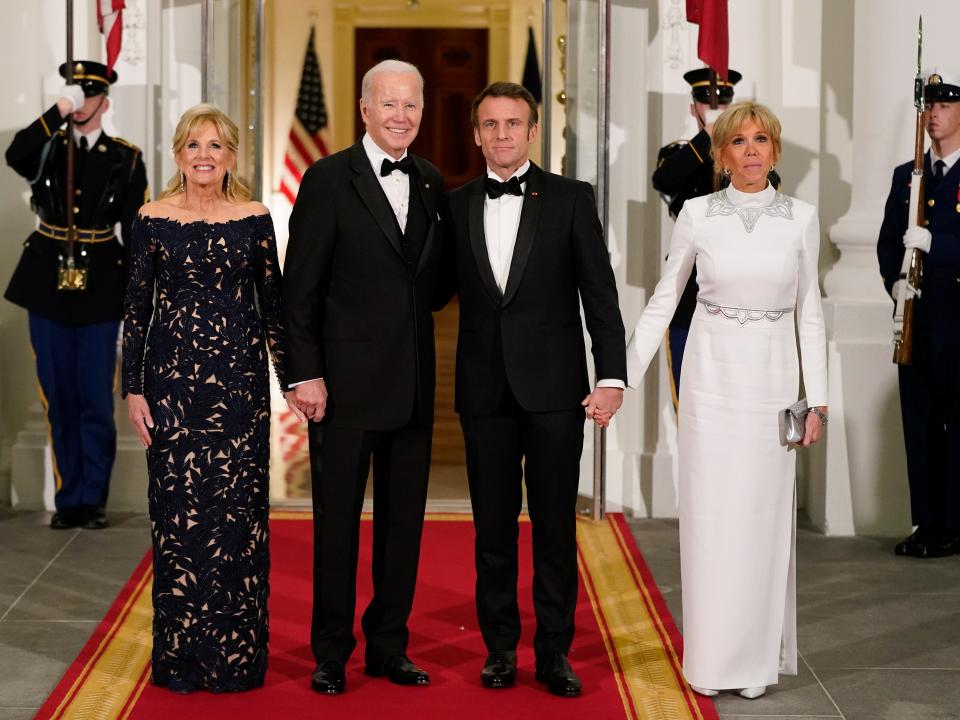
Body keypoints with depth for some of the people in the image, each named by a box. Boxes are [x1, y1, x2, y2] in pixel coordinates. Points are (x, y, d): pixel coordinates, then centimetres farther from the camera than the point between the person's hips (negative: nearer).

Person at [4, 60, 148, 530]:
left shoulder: (125, 158, 2)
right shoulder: (46, 148, 6)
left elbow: (136, 231, 0)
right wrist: (57, 112, -23)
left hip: (100, 287, -2)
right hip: (48, 285, 2)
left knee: (96, 401, 0)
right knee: (59, 399, 7)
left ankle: (93, 500, 12)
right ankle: (68, 500, 17)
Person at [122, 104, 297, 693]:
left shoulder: (255, 219, 2)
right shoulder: (153, 219, 2)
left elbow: (272, 305, 6)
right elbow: (137, 308, 4)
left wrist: (293, 378, 2)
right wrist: (133, 388, -1)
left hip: (239, 379, 0)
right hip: (173, 379, 0)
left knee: (239, 509, 2)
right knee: (178, 509, 3)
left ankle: (237, 654, 13)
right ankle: (181, 657, 15)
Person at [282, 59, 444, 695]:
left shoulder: (431, 183, 9)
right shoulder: (329, 179, -6)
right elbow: (300, 288, -8)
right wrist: (305, 374, -12)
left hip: (413, 384, 5)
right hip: (346, 381, -5)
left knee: (403, 519, 11)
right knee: (338, 519, 5)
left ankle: (389, 647, 24)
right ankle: (332, 653, 17)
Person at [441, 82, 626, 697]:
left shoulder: (571, 199, 1)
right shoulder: (458, 205, 8)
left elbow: (600, 293, -2)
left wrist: (613, 376, -9)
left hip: (554, 386, -2)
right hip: (485, 388, 2)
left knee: (556, 525, 4)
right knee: (493, 525, 9)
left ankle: (555, 651, 14)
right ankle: (501, 647, 20)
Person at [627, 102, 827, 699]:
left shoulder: (801, 218, 1)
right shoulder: (698, 214, -1)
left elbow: (810, 312, 5)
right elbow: (663, 302, 4)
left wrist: (818, 399, 2)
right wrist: (623, 377, -2)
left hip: (772, 379, 1)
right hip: (712, 376, 0)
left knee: (763, 517, 6)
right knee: (709, 516, 4)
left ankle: (758, 655, 19)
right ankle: (713, 658, 15)